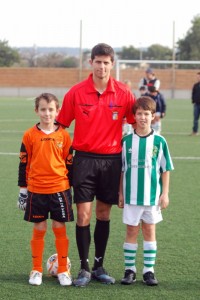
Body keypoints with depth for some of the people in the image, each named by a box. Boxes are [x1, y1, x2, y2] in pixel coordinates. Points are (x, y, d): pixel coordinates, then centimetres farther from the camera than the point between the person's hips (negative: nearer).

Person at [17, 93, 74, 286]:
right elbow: (23, 164, 4)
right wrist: (22, 190, 3)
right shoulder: (30, 135, -1)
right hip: (36, 190, 0)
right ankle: (36, 270, 17)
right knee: (39, 230, 6)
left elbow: (69, 163, 8)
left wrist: (71, 188, 8)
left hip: (60, 190, 0)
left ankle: (63, 270, 14)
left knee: (60, 228, 3)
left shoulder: (63, 135, 1)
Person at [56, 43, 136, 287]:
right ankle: (84, 268, 4)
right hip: (84, 158, -1)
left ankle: (99, 266, 20)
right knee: (84, 214, -5)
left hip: (111, 159, 1)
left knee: (104, 213, 9)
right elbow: (61, 125, 4)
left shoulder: (123, 93, -2)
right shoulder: (76, 92, -4)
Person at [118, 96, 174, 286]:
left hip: (152, 196, 0)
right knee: (131, 231, 5)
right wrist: (120, 193, 4)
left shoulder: (159, 141, -2)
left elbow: (165, 169, 2)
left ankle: (149, 270, 12)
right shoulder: (127, 141, 0)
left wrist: (165, 193, -1)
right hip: (131, 196, 0)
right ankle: (129, 269, 13)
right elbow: (121, 169, 5)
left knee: (149, 231, 7)